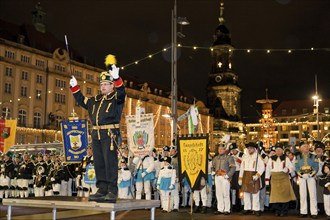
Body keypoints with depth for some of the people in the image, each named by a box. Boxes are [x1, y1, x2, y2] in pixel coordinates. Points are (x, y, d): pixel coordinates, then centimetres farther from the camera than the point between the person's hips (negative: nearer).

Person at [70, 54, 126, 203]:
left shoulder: (116, 98, 2)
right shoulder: (95, 100, 21)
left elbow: (121, 92, -20)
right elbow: (81, 100, 32)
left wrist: (117, 78, -35)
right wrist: (74, 86, 23)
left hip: (110, 133, -7)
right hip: (96, 133, 7)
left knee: (110, 162, -9)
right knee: (98, 163, 8)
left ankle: (112, 192, -8)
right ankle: (102, 190, 14)